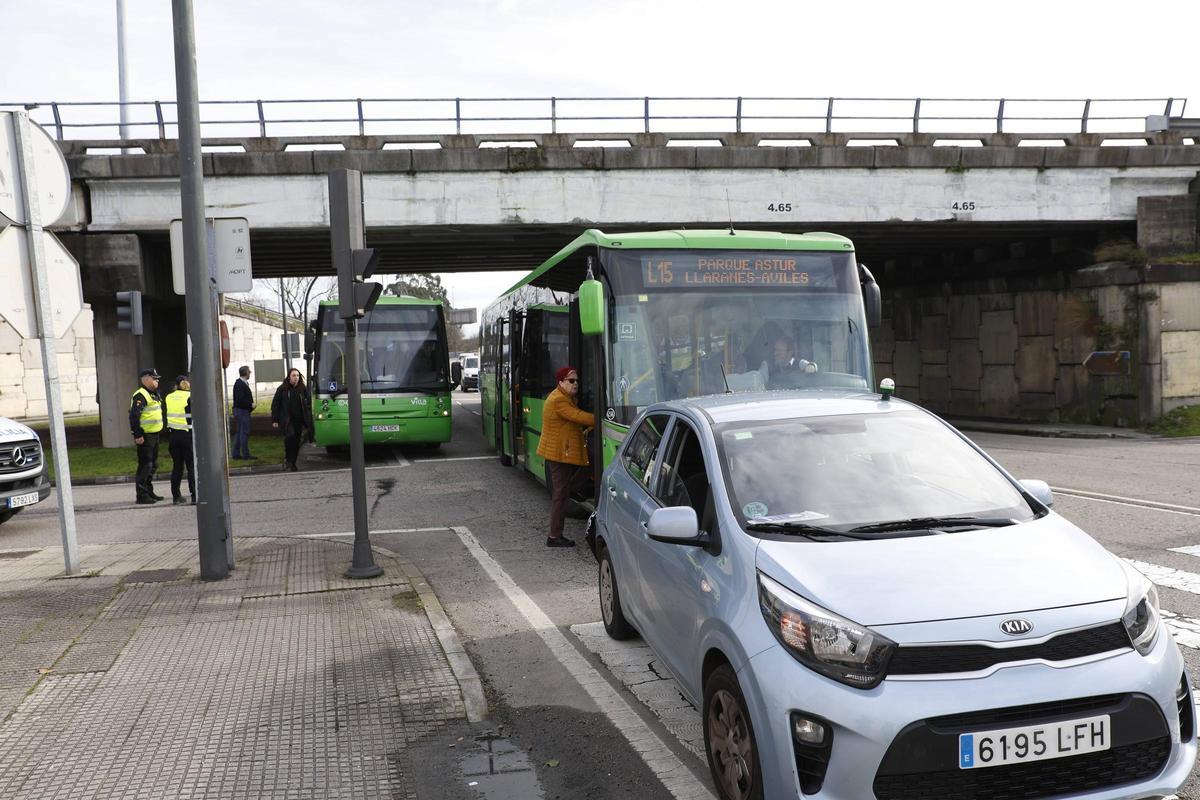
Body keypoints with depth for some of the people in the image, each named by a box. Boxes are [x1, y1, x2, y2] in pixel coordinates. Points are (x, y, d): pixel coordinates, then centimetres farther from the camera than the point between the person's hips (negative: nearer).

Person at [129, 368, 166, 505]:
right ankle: (142, 495, -2)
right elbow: (134, 416, -23)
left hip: (154, 435, 10)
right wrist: (138, 435, -26)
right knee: (145, 465, -7)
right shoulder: (140, 396, -15)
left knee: (153, 465, 17)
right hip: (145, 437, -10)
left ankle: (149, 492, 27)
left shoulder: (153, 394, 17)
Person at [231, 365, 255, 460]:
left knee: (239, 433, 13)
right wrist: (251, 404, -15)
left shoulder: (243, 383, 14)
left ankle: (236, 454, 18)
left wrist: (250, 404, 7)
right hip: (242, 410, -10)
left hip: (243, 410, 10)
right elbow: (239, 400, -23)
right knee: (244, 432, -7)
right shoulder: (239, 384, -16)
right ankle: (245, 455, -5)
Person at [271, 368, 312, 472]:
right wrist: (274, 420, -3)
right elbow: (275, 405, 3)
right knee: (290, 436, -25)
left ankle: (293, 463, 13)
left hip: (299, 420, 3)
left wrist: (308, 421, 8)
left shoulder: (302, 390, 11)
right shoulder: (282, 389, 3)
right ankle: (287, 458, -9)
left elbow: (307, 406, 14)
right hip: (286, 420, -3)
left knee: (296, 442, 3)